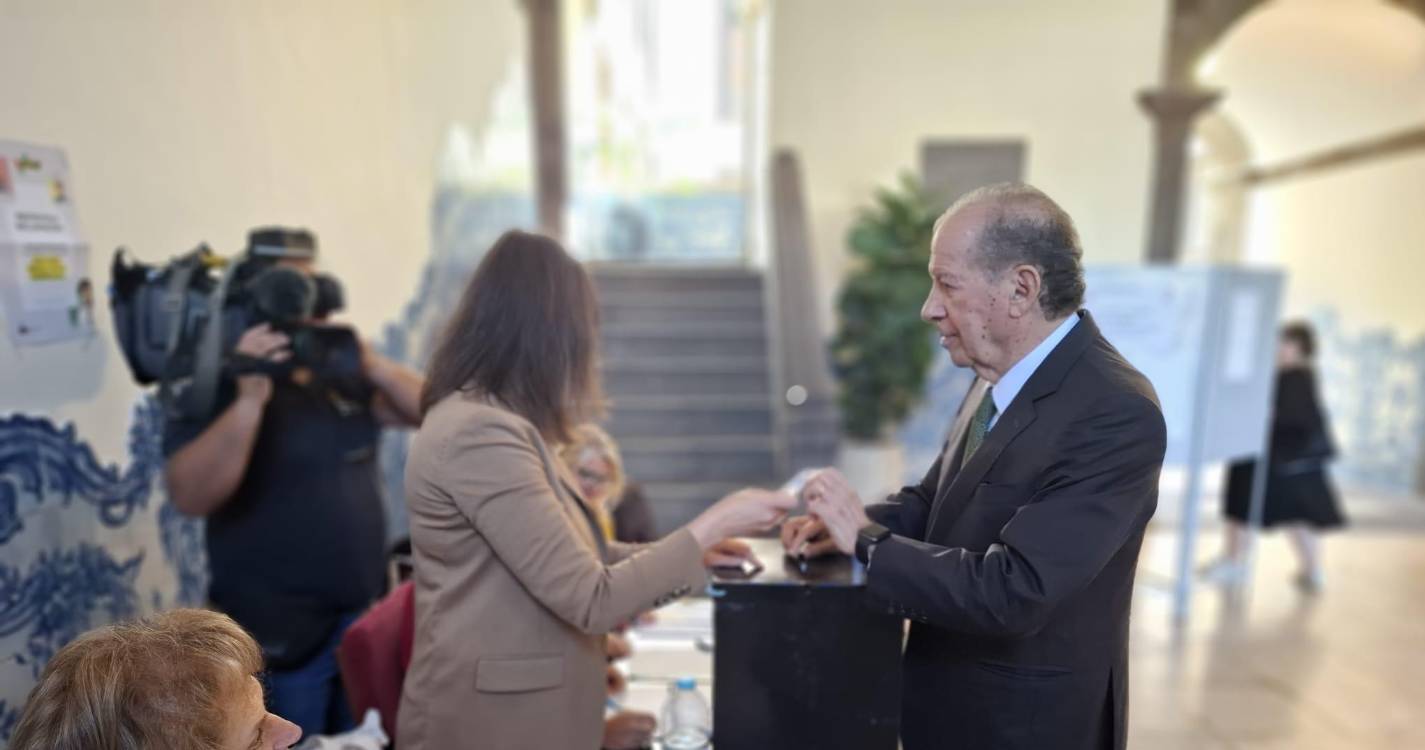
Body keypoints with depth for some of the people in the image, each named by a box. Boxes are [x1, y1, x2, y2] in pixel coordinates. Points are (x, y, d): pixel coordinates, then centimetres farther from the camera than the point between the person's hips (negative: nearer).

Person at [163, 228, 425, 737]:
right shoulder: (216, 387, -10)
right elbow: (190, 497, -23)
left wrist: (370, 363, -15)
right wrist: (250, 399, -33)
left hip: (367, 615, 6)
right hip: (279, 632, -5)